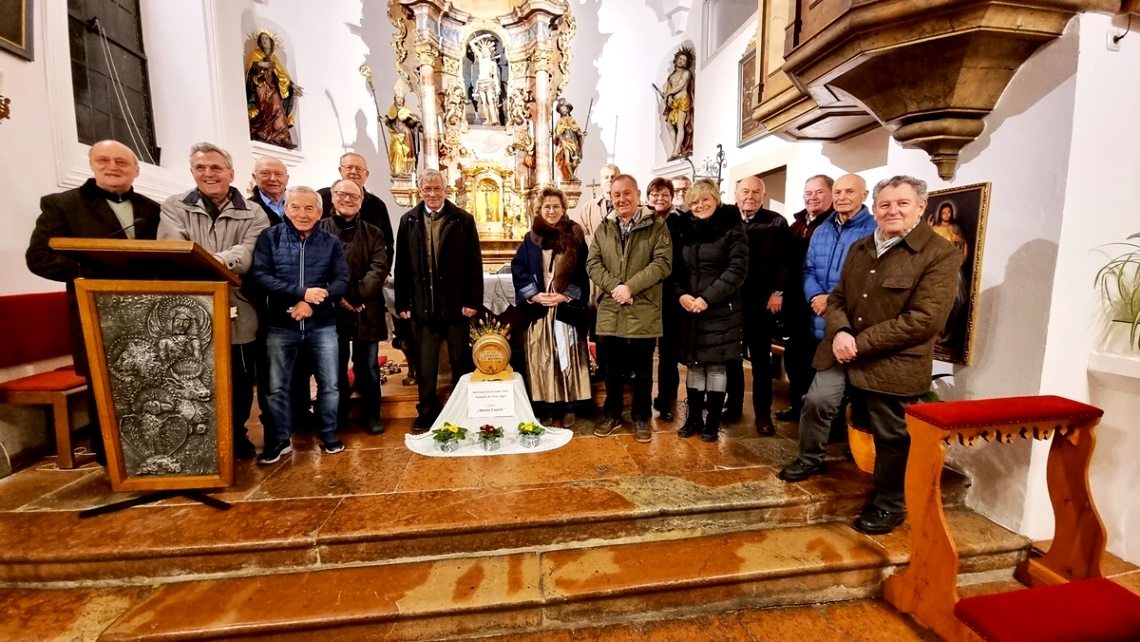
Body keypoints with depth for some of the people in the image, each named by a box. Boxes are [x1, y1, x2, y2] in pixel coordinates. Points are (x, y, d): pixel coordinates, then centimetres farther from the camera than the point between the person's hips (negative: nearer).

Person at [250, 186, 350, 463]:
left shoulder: (331, 242, 3)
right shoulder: (270, 237, 1)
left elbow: (342, 282, -4)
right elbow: (260, 275, -9)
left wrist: (313, 303, -19)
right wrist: (302, 292, -20)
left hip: (322, 325, 1)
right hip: (280, 325, 0)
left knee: (330, 384, 7)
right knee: (277, 386, 9)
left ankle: (328, 434, 26)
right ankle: (280, 439, 27)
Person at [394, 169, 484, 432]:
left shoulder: (463, 219, 0)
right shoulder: (408, 220, 6)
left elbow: (474, 263, -4)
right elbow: (402, 265, 5)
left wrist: (473, 300, -10)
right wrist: (402, 303, 1)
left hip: (456, 304, -2)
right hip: (422, 305, 2)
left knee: (461, 362, 11)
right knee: (425, 364, 10)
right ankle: (427, 412, 25)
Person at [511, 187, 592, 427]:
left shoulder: (575, 237, 4)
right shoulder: (531, 239, 8)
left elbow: (583, 272, 0)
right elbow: (518, 270, 2)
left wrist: (565, 295, -13)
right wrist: (534, 295, -12)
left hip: (567, 308, -1)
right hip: (537, 309, 1)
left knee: (567, 358, 3)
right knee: (541, 360, 3)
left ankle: (568, 407, 15)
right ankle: (545, 408, 14)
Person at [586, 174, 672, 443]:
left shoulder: (656, 225, -1)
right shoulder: (604, 228, 11)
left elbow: (663, 263, -11)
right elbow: (592, 263, 3)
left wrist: (631, 286, -19)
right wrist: (614, 286, -14)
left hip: (644, 311, -3)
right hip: (611, 311, 3)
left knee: (643, 370, 10)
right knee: (614, 369, 14)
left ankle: (641, 418, 26)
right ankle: (612, 415, 30)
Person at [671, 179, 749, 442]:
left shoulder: (732, 230, -3)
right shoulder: (683, 231, 10)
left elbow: (737, 270, -11)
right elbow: (675, 268, 10)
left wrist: (707, 298, -18)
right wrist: (680, 294, -9)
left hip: (722, 311, -3)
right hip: (689, 310, 4)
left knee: (717, 366, 3)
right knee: (694, 365, 10)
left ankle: (713, 422, 17)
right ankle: (694, 418, 23)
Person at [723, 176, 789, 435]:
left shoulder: (777, 223, 4)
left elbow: (784, 261, -2)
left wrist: (778, 292, -11)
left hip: (762, 301, -1)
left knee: (761, 359, 8)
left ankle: (763, 412, 18)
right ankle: (733, 404, 25)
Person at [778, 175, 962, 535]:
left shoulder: (940, 254, -12)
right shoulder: (860, 248, 10)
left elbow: (923, 320, -19)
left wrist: (860, 343, -20)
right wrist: (839, 333, -12)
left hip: (893, 362, -5)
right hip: (842, 349, 5)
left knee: (890, 435, 8)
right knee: (817, 401, 3)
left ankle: (889, 504, 29)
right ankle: (810, 460, 31)